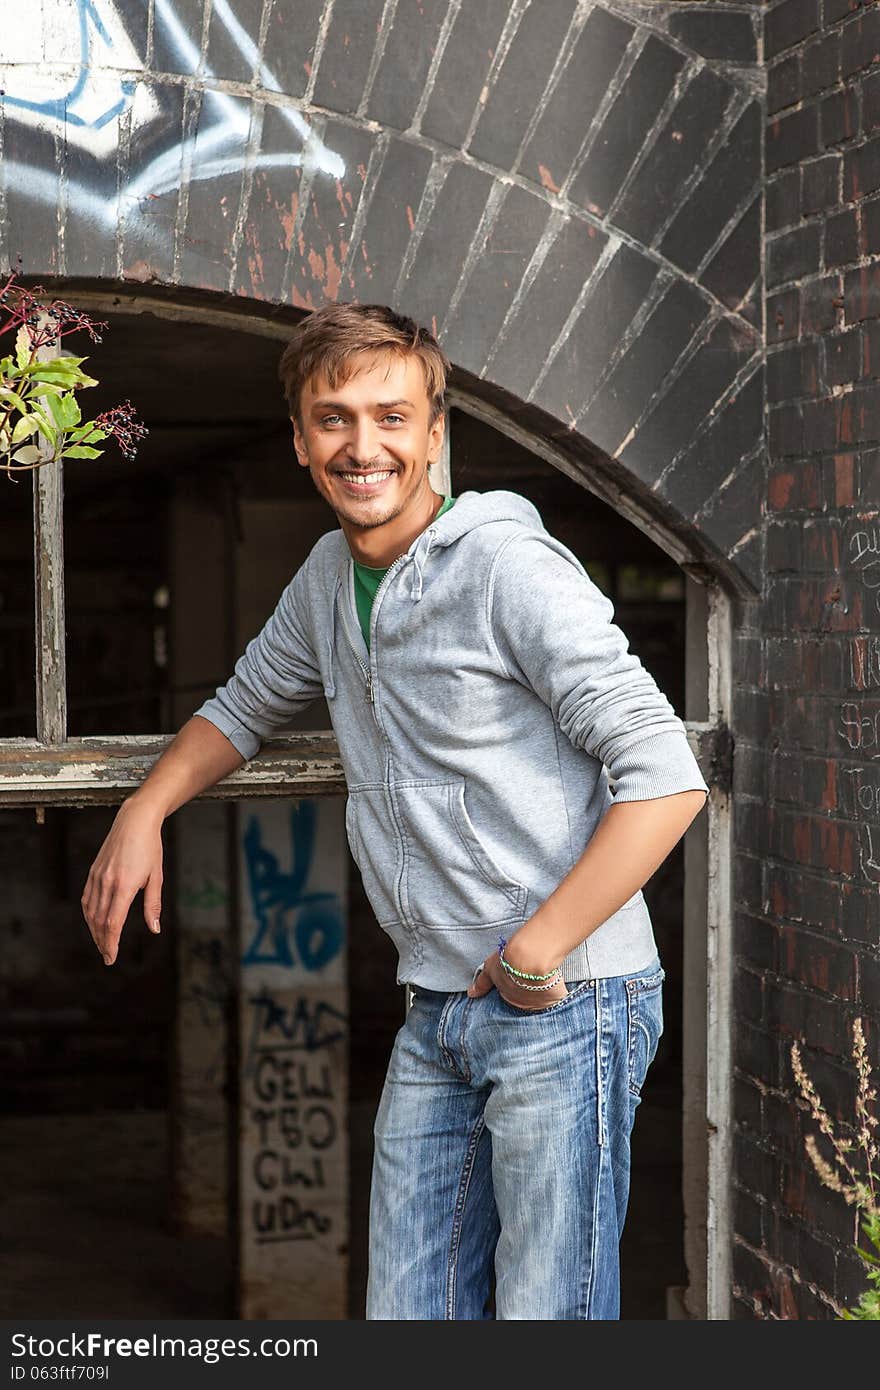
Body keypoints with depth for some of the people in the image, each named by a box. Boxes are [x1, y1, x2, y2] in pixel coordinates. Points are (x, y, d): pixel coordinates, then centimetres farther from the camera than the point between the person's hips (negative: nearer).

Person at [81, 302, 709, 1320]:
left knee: (548, 1318, -3)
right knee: (406, 1313, 11)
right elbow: (247, 704, 31)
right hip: (437, 1014, 8)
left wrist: (534, 956, -18)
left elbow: (665, 778, -18)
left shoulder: (510, 567, -14)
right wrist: (142, 813, 15)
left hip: (566, 1009, -7)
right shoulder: (331, 574, 11)